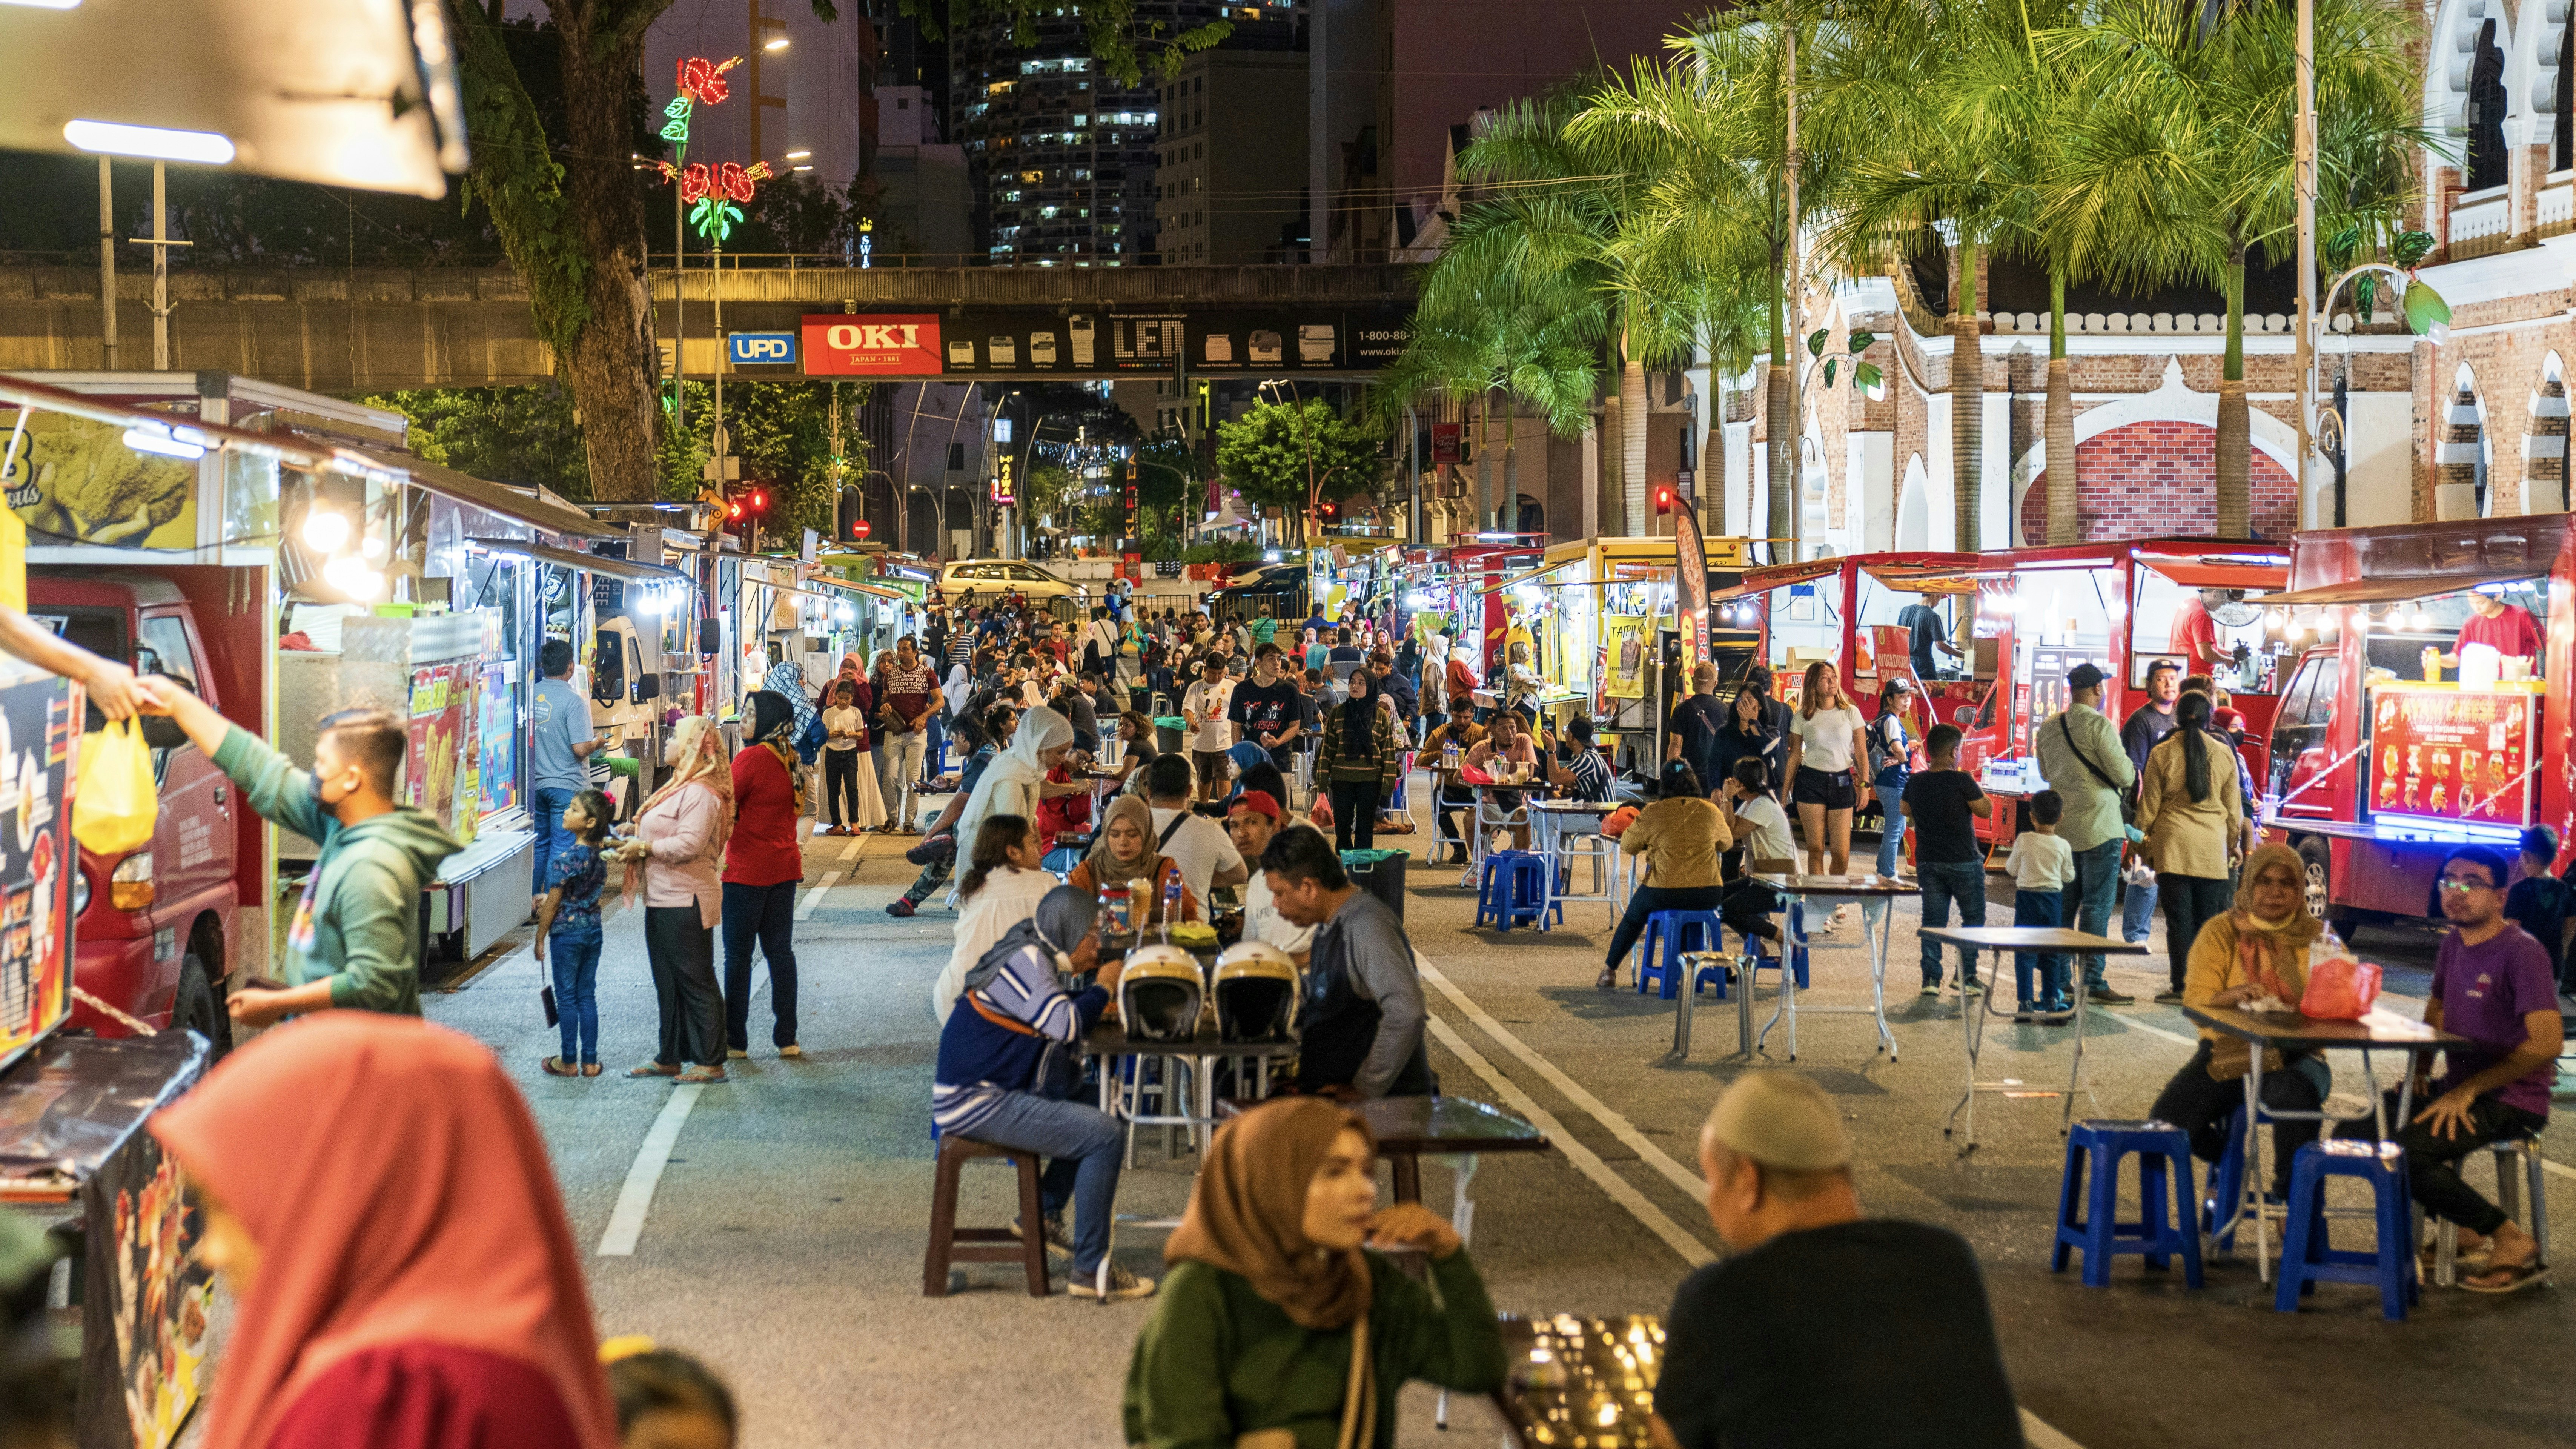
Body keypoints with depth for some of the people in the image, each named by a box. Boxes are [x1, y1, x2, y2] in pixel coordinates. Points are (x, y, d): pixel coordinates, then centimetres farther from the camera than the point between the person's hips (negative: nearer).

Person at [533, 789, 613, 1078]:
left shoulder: (565, 859, -20)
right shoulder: (600, 856, 1)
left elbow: (553, 903, -14)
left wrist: (540, 939, -4)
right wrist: (548, 899, 15)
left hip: (567, 933, -6)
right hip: (593, 929, 6)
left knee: (567, 997, 4)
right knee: (587, 996, 11)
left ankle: (569, 1062, 11)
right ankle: (590, 1061, 13)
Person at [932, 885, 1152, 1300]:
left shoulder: (1036, 958, 16)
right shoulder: (1025, 959, -16)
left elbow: (1056, 1015, 20)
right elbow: (1065, 1026, -24)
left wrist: (1097, 997, 5)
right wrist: (1102, 989, -9)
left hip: (997, 1092, 11)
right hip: (976, 1103, -11)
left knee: (1100, 1110, 24)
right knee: (1106, 1136, -19)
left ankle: (1043, 1214, 24)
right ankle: (1091, 1271, -16)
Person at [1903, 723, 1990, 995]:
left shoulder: (1915, 783, 0)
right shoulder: (1962, 782, -17)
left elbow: (1905, 810, 18)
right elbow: (1987, 811, -9)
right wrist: (1973, 783, 2)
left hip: (1928, 862, 4)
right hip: (1964, 861, -4)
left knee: (1933, 920, 10)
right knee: (1973, 918, 10)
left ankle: (1931, 978, 4)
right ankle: (1966, 977, 7)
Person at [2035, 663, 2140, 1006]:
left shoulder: (2048, 726, 7)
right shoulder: (2099, 725, -13)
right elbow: (2124, 775, -13)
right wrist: (2131, 770, 8)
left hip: (2062, 827, 7)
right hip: (2098, 826, -7)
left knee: (2064, 905, 13)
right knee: (2096, 906, -4)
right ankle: (2094, 983, -5)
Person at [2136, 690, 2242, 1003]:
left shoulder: (2162, 754, -3)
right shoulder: (2224, 754, 3)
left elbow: (2149, 807, 1)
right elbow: (2234, 807, 9)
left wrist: (2145, 844, 11)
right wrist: (2231, 844, 21)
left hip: (2173, 844, -2)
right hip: (2212, 847, 2)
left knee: (2179, 918, 0)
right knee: (2208, 918, 8)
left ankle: (2182, 986, -2)